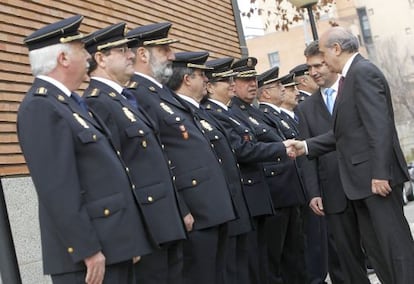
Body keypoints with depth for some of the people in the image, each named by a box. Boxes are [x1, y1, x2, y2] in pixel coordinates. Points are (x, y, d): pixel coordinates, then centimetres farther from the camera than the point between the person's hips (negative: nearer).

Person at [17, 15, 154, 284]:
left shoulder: (71, 102, 15)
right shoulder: (40, 108, -15)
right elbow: (57, 190, -21)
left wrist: (131, 238, 18)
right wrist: (87, 250, -21)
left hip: (115, 245, 9)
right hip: (91, 255, -9)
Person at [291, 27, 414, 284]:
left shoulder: (363, 71, -11)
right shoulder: (351, 76, 18)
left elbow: (379, 127, -20)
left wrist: (380, 173, -24)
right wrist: (307, 146, 13)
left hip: (376, 176, -10)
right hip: (360, 179, 10)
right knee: (375, 247, 12)